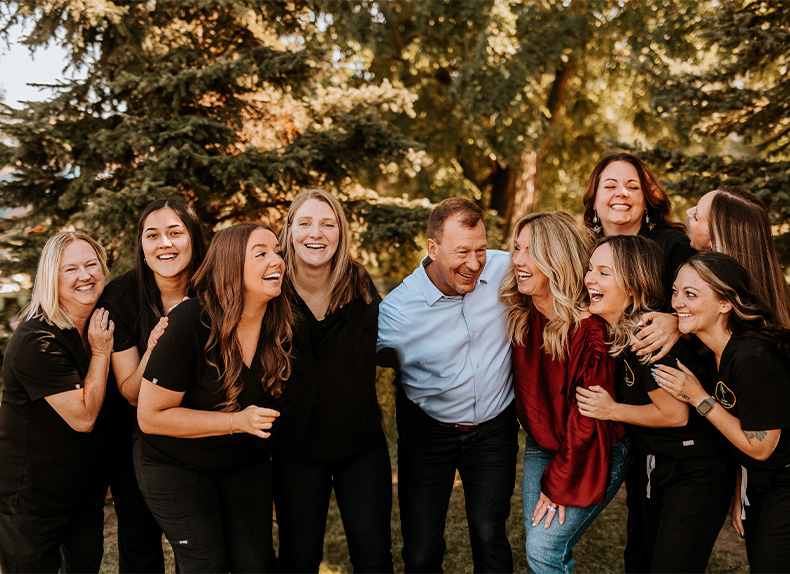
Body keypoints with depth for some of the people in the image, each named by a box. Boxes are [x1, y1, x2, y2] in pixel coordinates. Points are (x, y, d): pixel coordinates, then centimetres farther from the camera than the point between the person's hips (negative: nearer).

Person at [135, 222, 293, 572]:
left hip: (246, 461, 4)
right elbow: (150, 416, -22)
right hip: (175, 463, -4)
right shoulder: (189, 323, -26)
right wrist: (236, 421, -27)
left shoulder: (281, 324, -11)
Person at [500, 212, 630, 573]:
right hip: (541, 445, 6)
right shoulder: (521, 316, -6)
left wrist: (558, 483, -14)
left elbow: (589, 418, -21)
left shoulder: (590, 332, -26)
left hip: (590, 454, -6)